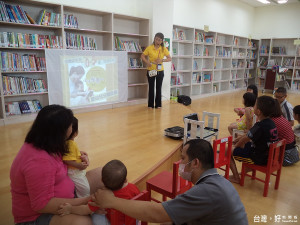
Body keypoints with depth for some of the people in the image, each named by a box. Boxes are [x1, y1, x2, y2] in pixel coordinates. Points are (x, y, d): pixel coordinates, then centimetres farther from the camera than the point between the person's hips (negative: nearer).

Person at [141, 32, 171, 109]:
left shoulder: (164, 49, -2)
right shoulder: (149, 48, -5)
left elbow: (169, 58, -1)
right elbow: (142, 56, 1)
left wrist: (162, 60, -17)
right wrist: (147, 62, -16)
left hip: (160, 71, 1)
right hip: (150, 70, -1)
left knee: (159, 88, 7)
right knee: (151, 87, 7)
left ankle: (158, 104, 18)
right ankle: (150, 104, 18)